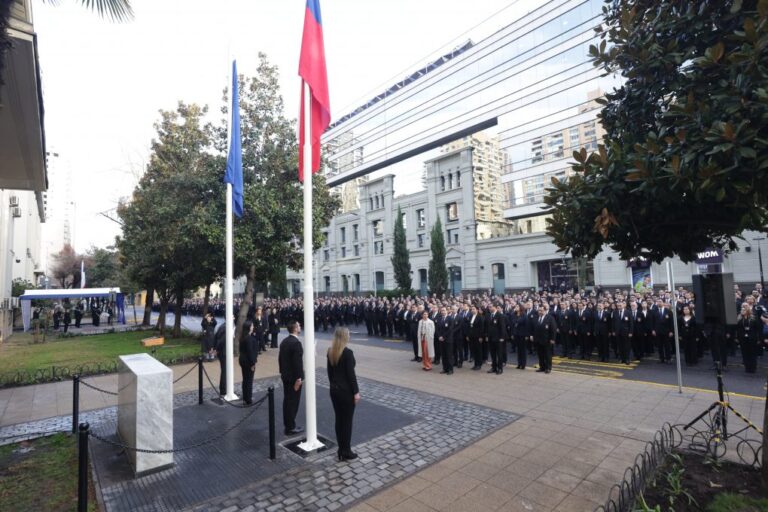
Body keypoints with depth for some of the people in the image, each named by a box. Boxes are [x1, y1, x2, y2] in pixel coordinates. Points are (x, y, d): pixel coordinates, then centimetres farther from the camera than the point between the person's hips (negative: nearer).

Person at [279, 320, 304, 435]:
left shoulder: (284, 341, 6)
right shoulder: (296, 343, -22)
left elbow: (280, 358, 12)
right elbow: (297, 362, -24)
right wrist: (298, 378, -19)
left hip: (285, 375, 9)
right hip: (293, 378, -9)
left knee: (287, 400, 17)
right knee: (293, 401, 2)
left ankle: (287, 423, 29)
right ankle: (291, 427, 10)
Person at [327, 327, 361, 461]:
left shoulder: (330, 351, 2)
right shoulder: (348, 352, -20)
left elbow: (329, 371, 10)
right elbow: (351, 374, -19)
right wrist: (356, 392, -11)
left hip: (334, 390, 7)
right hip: (346, 391, -7)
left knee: (338, 419, 15)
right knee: (347, 421, 5)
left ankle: (341, 450, 25)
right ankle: (346, 452, 15)